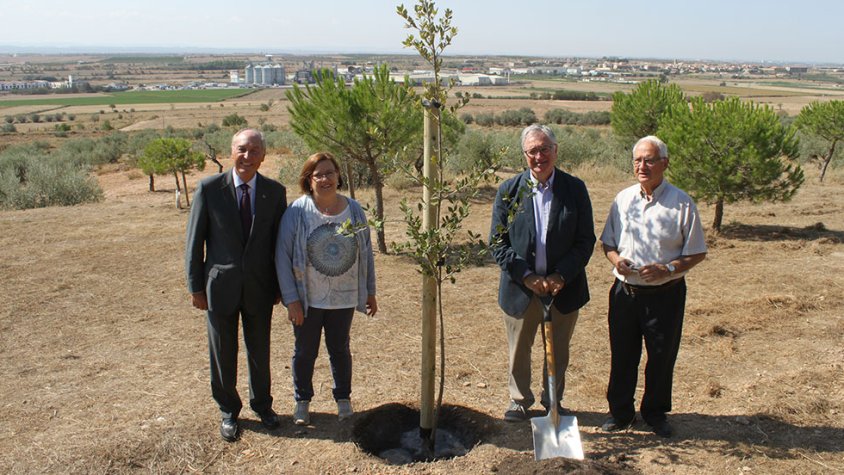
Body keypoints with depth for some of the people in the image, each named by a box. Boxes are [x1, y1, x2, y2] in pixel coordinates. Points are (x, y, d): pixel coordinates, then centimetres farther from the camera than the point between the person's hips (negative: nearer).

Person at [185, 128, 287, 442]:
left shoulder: (275, 191, -4)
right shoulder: (209, 188, -9)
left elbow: (279, 241, 3)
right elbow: (194, 240, -3)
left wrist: (280, 286, 4)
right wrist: (195, 286, -4)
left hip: (259, 287, 1)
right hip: (220, 285, -1)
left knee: (260, 351, 16)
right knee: (222, 354, 13)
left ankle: (262, 404, 39)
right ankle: (228, 410, 34)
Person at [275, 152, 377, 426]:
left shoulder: (354, 210, -4)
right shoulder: (297, 211, -13)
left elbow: (366, 253, 4)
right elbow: (283, 256, -11)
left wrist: (370, 292, 7)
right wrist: (291, 299, -14)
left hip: (344, 299, 2)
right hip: (307, 300, -2)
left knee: (340, 349, 18)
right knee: (305, 352, 14)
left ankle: (343, 398, 36)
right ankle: (302, 401, 33)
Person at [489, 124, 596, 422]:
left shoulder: (575, 189, -5)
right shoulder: (509, 191, -5)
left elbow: (586, 240, -4)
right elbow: (498, 242, -5)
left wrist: (561, 276, -15)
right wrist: (526, 276, -15)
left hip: (564, 288, 0)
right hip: (520, 289, 0)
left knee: (558, 353, 17)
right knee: (519, 352, 16)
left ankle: (553, 401, 39)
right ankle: (520, 400, 38)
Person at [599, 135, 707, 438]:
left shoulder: (681, 203, -7)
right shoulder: (623, 199, 4)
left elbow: (697, 253, -4)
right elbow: (607, 241, 13)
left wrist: (667, 269, -20)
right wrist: (616, 260, -8)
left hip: (665, 294, -3)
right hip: (625, 291, 3)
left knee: (662, 357, 11)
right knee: (622, 356, 12)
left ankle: (655, 412, 32)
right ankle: (621, 412, 30)